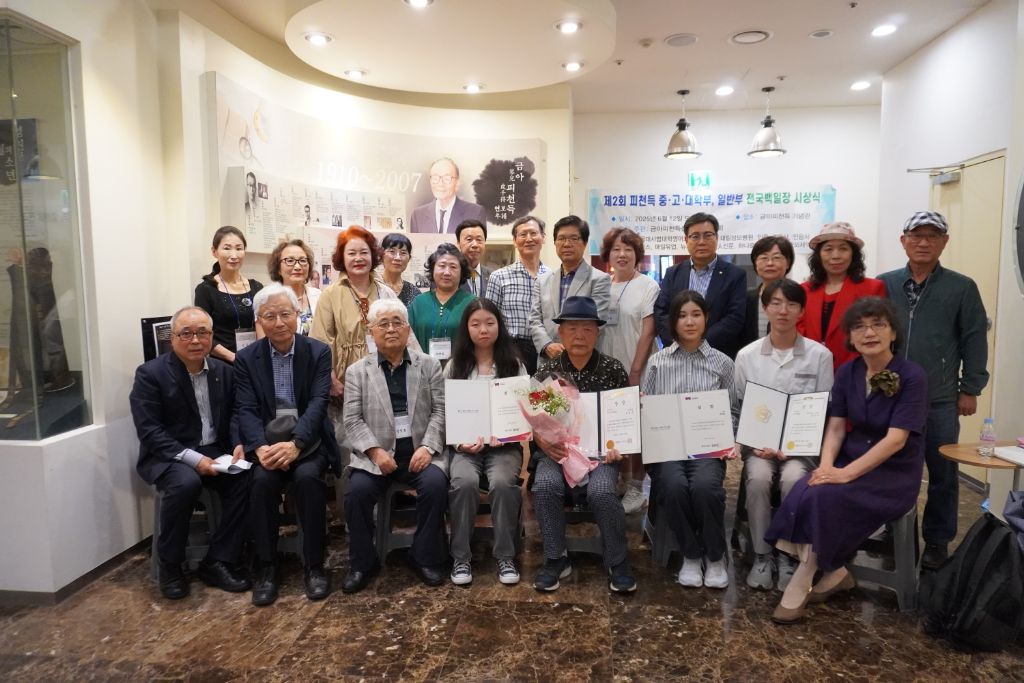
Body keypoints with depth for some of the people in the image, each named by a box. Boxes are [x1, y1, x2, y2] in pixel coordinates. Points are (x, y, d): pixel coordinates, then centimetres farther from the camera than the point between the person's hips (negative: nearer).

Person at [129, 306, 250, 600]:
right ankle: (170, 566, -11)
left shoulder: (223, 371, 7)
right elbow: (149, 431, -15)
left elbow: (233, 415, 9)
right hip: (167, 456, -4)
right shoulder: (150, 374, -8)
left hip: (215, 452, 4)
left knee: (246, 477, -23)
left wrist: (239, 444, -13)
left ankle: (218, 561, -10)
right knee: (185, 483, -35)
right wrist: (192, 458, -25)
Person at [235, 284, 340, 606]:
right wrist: (261, 447, -24)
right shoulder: (246, 358, 4)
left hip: (307, 441, -1)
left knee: (308, 477, -30)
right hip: (266, 440, 1)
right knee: (262, 480, -28)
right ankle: (266, 567, -12)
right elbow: (246, 410, -4)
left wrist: (295, 444, -27)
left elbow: (318, 403, -11)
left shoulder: (318, 351, 0)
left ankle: (314, 565, -14)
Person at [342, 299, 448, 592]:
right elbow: (353, 419, 2)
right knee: (358, 491, -25)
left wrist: (427, 447, -12)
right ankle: (362, 562, -2)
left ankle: (425, 557, -5)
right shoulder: (356, 371, 10)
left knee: (435, 485, -27)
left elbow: (440, 411, 3)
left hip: (420, 450, 0)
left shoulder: (429, 365, 10)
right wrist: (375, 451, -13)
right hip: (376, 453, 0)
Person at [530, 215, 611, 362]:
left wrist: (569, 350, -17)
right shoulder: (542, 281, 13)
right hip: (547, 360, 3)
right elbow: (535, 320, 7)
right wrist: (548, 346, -12)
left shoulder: (600, 280, 0)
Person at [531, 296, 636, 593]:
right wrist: (543, 442, -14)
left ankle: (618, 563, -3)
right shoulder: (546, 371, 5)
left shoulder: (613, 369, 3)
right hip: (557, 450, 1)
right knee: (545, 485, -28)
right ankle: (556, 559, -5)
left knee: (601, 491, -29)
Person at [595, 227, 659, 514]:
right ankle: (619, 481, 22)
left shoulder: (648, 287, -3)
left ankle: (635, 488, 13)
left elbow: (647, 332, -8)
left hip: (635, 372, -4)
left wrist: (635, 372, -13)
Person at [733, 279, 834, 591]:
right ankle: (761, 555, -10)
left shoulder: (820, 355, -1)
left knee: (793, 478, -31)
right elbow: (739, 408, 4)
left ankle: (787, 556, -10)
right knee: (758, 477, -30)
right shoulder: (747, 355, 3)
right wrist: (757, 443, -11)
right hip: (758, 442, 1)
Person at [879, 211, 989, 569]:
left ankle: (937, 540, 24)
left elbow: (974, 340, 1)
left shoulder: (962, 287, 1)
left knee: (942, 474, 9)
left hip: (940, 401, -1)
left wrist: (970, 389, -2)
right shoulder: (884, 284, 4)